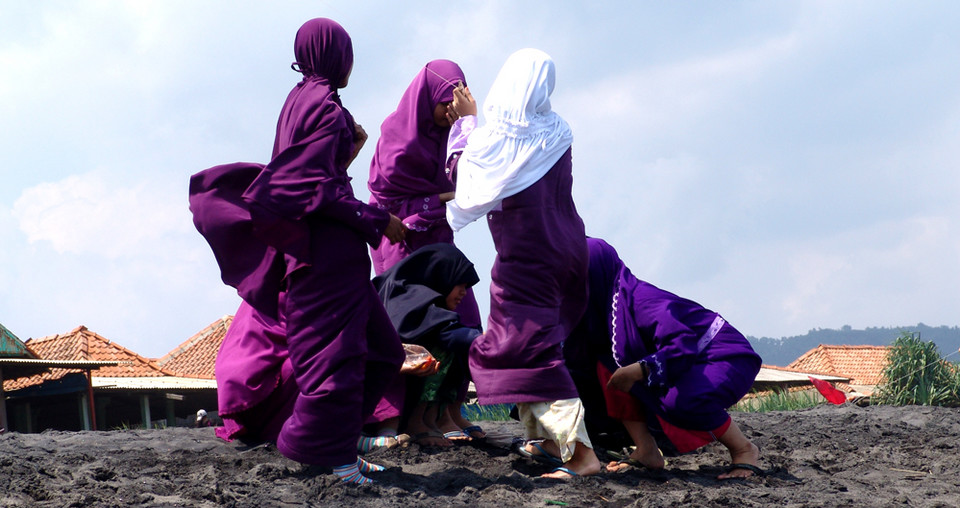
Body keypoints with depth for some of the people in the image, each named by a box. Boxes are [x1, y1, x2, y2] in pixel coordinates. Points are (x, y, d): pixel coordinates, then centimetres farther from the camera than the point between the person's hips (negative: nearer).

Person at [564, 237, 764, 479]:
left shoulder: (640, 299, -26)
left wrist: (639, 370, -44)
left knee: (679, 400, -38)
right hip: (690, 366, 9)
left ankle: (744, 450, -13)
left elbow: (682, 346, -36)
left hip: (728, 359, -9)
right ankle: (647, 452, -5)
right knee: (607, 366, -5)